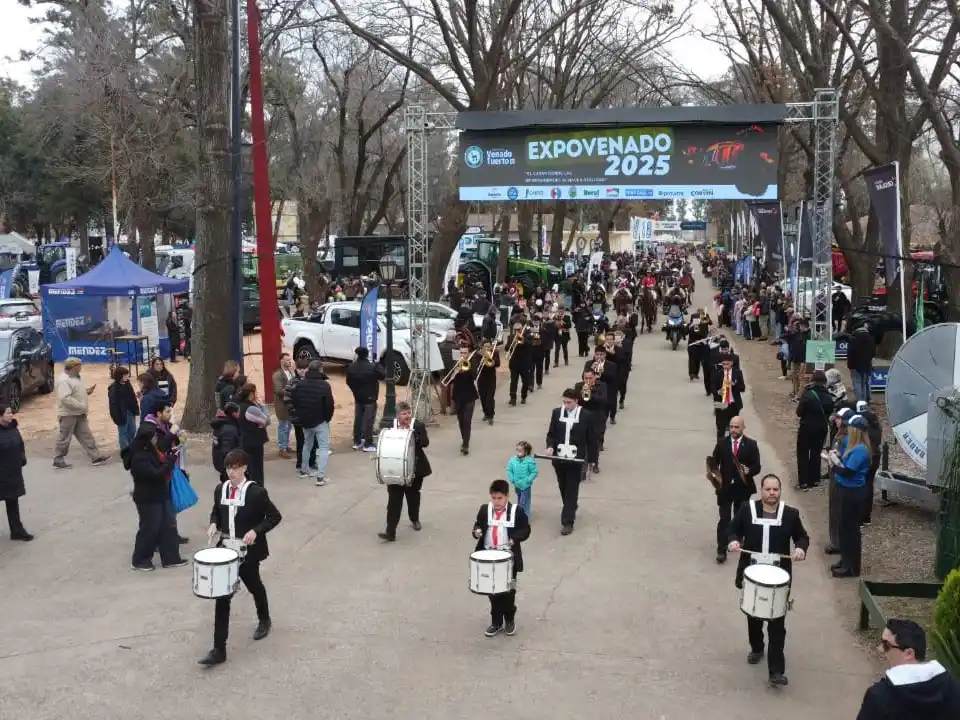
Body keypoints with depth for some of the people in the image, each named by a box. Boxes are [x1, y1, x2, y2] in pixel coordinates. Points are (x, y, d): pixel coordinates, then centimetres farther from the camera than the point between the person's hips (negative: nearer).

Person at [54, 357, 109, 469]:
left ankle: (95, 457, 12)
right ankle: (58, 460, 13)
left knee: (86, 436, 9)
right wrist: (82, 406, -27)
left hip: (79, 414, 9)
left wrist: (86, 391, 3)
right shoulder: (64, 380, -21)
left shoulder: (76, 377, 11)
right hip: (68, 414, -9)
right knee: (64, 438, 1)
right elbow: (65, 398, -30)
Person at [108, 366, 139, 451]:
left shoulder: (127, 384, 6)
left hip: (131, 412, 7)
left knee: (132, 431, 16)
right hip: (122, 414, -7)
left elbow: (133, 398, 15)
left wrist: (136, 409, 11)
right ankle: (125, 450, 12)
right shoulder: (113, 388, -16)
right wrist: (116, 417, -20)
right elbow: (113, 404, -17)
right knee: (123, 432, 3)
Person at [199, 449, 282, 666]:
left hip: (248, 551, -3)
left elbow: (275, 517, -11)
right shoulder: (220, 490, 0)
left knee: (254, 586, 20)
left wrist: (255, 531, -23)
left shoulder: (256, 492, -15)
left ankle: (264, 620, 52)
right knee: (222, 596, -2)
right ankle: (219, 650, 0)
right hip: (226, 549, 4)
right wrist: (214, 524, -4)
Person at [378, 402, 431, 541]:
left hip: (414, 469, 0)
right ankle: (390, 532, -8)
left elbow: (425, 442, -16)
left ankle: (415, 519, 46)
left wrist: (411, 434, -27)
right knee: (394, 499, -5)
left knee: (413, 495, 19)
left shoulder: (418, 426, -5)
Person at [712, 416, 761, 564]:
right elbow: (714, 462, 3)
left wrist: (749, 471, -24)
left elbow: (757, 467, -3)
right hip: (725, 487, 0)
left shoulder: (751, 445, -4)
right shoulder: (721, 443, -1)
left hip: (743, 488, 1)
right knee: (724, 519, -4)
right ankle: (721, 550, -1)